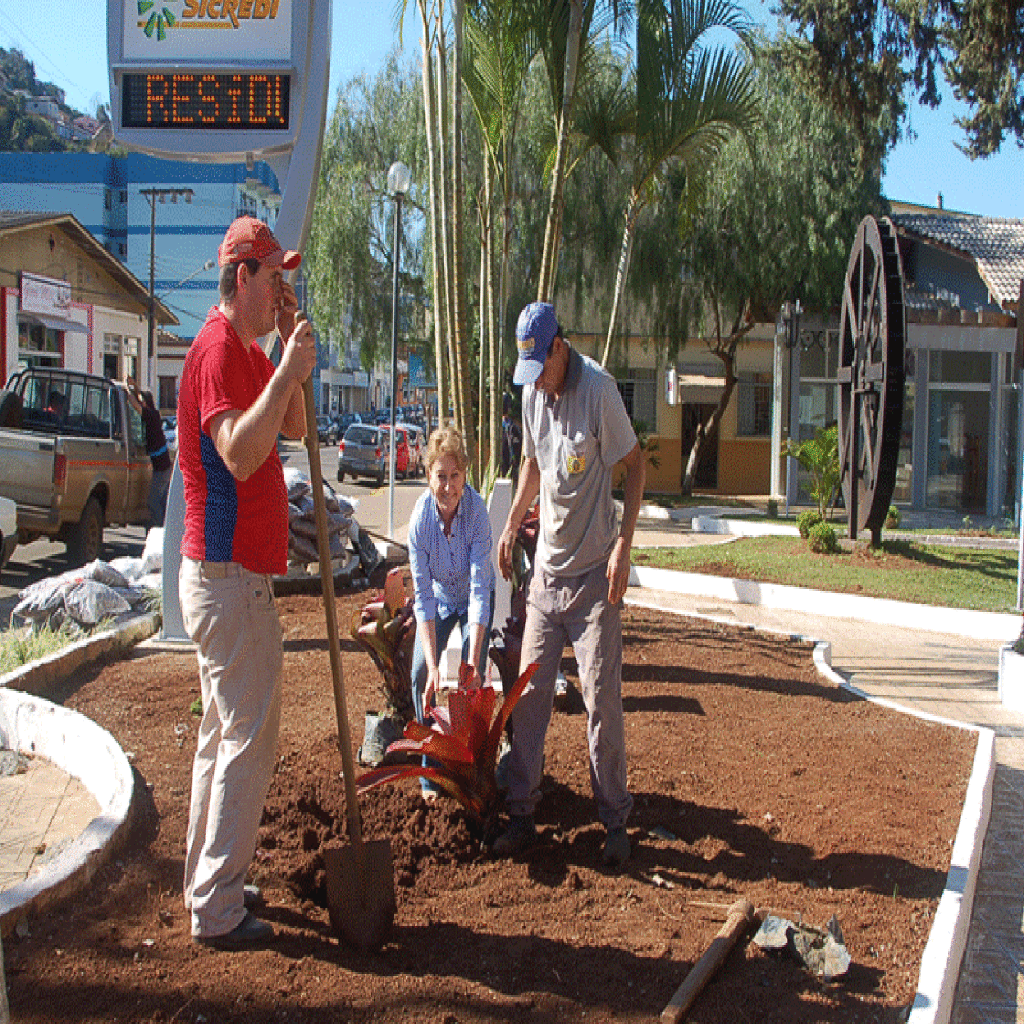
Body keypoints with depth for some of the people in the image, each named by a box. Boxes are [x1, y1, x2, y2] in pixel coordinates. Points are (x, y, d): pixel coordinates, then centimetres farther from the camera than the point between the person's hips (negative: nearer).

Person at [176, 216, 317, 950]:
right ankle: (217, 910, 6)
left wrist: (292, 347, 6)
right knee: (249, 740, -4)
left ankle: (209, 883, 31)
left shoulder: (249, 351, 15)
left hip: (229, 574, 11)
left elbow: (294, 427, 15)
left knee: (226, 735, 18)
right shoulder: (219, 348, -17)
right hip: (230, 577, -11)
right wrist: (287, 369, -31)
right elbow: (239, 454, -31)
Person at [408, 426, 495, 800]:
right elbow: (423, 597, -26)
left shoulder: (477, 510, -33)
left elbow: (479, 591, -34)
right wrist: (433, 666, -33)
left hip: (474, 598, -1)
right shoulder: (420, 517, -28)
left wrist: (472, 663, -40)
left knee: (473, 676, -13)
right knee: (421, 674, -9)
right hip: (440, 597, 2)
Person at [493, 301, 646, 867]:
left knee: (603, 700, -3)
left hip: (594, 574, -6)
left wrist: (624, 544, -14)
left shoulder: (598, 388, -13)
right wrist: (511, 528, 21)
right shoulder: (532, 394, 6)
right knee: (529, 691, 5)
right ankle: (521, 814, 15)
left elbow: (635, 464, -8)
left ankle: (615, 822, 11)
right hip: (547, 569, 6)